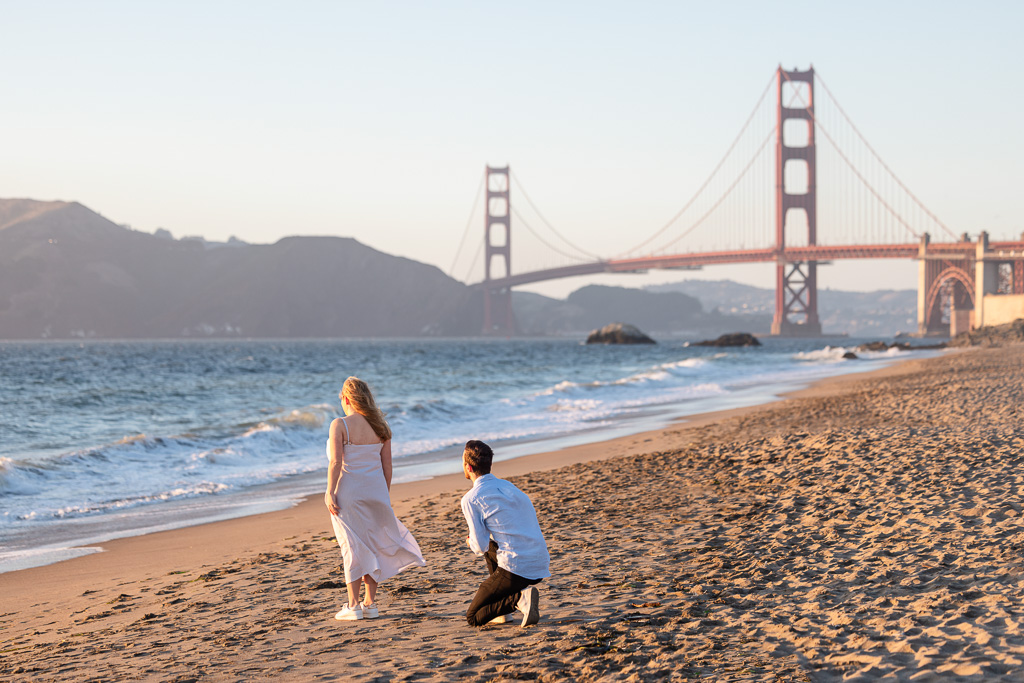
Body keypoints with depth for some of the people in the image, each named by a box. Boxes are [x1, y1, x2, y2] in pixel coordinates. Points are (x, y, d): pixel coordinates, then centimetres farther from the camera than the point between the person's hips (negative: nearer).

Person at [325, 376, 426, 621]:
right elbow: (387, 465, 7)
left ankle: (353, 606, 2)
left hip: (348, 491, -4)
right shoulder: (380, 426, 5)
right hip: (375, 491, 4)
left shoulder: (340, 425, -9)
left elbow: (336, 462, -17)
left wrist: (330, 493, -14)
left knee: (353, 548, 0)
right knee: (374, 546, 12)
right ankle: (370, 604, 16)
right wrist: (385, 495, 15)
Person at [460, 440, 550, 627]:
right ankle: (499, 612, 24)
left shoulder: (471, 499, -6)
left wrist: (471, 542, 16)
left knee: (473, 617, 8)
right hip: (541, 567, 7)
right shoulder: (508, 485, 16)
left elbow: (480, 546, -7)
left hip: (515, 570, -7)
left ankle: (520, 598, -14)